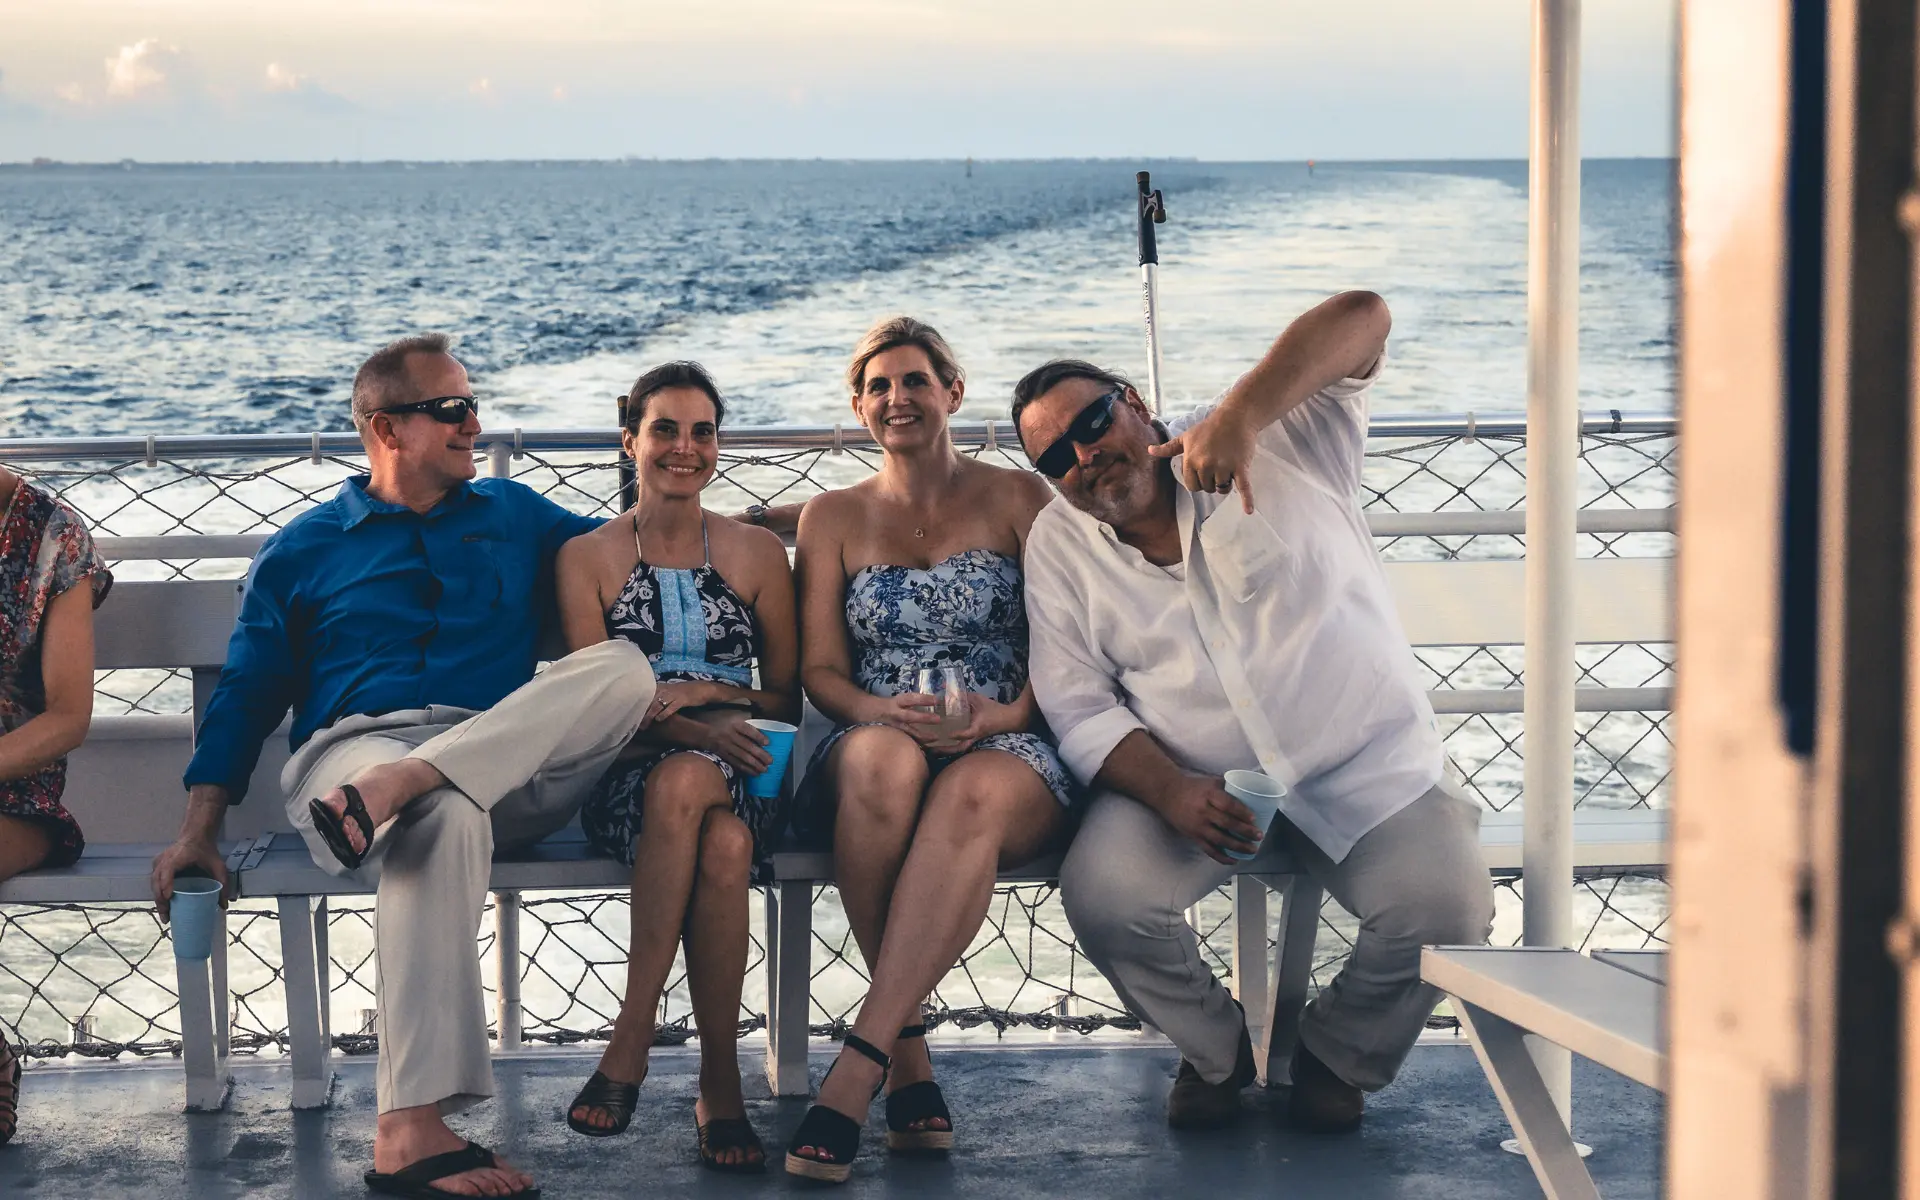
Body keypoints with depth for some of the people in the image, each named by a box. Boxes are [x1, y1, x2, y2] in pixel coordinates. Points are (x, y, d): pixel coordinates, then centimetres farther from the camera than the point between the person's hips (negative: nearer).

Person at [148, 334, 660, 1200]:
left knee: (624, 666, -26)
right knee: (446, 816, -42)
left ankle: (393, 789, -40)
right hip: (350, 745, -3)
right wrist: (198, 830, 4)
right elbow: (245, 696, 16)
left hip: (508, 764, 3)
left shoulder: (515, 517, 26)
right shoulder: (302, 551, 19)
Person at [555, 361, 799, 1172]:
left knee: (686, 783, -39)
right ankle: (720, 1083, -32)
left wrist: (708, 694, -7)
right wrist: (690, 729, -17)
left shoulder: (757, 553, 15)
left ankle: (632, 1037, -30)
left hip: (742, 777, 1)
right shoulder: (587, 558, 10)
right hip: (627, 778, -1)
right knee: (719, 845, -39)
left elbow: (788, 696, 14)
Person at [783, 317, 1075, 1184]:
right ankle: (907, 1055, -34)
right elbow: (819, 668, 10)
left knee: (974, 793, -41)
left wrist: (1009, 711, -13)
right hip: (872, 742, 1)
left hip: (1008, 754, -1)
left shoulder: (1017, 499, 13)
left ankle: (854, 1072, -46)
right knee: (882, 758, -39)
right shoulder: (834, 518, 18)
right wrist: (884, 710, -12)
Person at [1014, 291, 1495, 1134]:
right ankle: (1217, 1049, 5)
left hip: (1368, 766, -1)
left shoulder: (1276, 444, -3)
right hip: (1190, 777, 2)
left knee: (1446, 906, -26)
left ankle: (1337, 1055, 7)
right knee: (1101, 894, -27)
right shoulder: (1057, 545, 4)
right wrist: (1172, 793, -20)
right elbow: (1079, 710, 0)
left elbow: (1361, 320, -17)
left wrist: (1241, 414, -32)